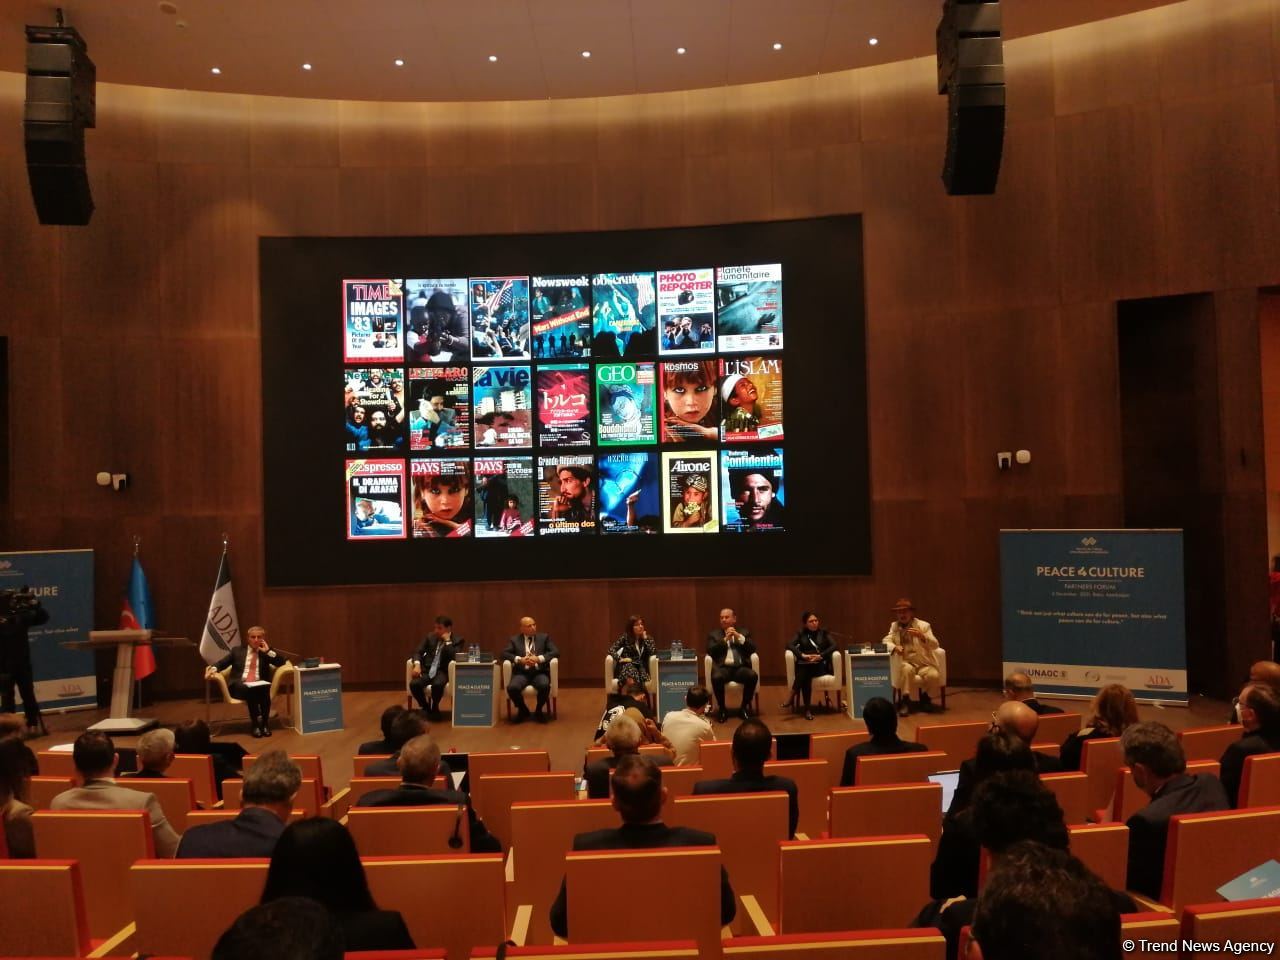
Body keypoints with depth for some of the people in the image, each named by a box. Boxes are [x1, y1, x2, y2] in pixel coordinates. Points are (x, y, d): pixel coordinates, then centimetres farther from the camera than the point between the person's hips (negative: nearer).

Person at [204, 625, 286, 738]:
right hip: (240, 686, -1)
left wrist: (268, 651, -1)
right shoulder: (237, 650, 18)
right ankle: (255, 723, -29)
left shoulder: (266, 652, 16)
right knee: (250, 690, -36)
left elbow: (281, 662, 6)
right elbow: (222, 663, 12)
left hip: (259, 685, 1)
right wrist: (214, 668, -10)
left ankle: (264, 723, -28)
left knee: (265, 688, -35)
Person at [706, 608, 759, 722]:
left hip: (740, 667, 1)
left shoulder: (744, 632, 19)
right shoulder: (713, 634, 16)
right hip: (722, 667, -1)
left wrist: (738, 636, -5)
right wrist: (725, 639, -6)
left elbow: (752, 648, 4)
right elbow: (711, 652, 0)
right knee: (716, 677, -35)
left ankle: (745, 706, -8)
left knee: (753, 676, -31)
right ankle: (722, 708, -13)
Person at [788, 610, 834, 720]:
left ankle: (792, 697, -37)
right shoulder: (800, 634, 14)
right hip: (804, 664, 1)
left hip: (820, 665, -1)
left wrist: (820, 656, -17)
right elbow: (791, 645, -1)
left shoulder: (823, 633, 14)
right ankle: (807, 709, -37)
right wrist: (802, 655, -19)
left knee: (805, 674, -34)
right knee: (804, 674, -34)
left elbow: (833, 646, -2)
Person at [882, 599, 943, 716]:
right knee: (907, 669, -35)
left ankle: (925, 698, 2)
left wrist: (922, 636, -30)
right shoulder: (894, 626, 9)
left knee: (934, 676, -29)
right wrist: (895, 647, -23)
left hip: (924, 664, 0)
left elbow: (935, 645, -10)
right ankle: (906, 701, -22)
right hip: (906, 662, 0)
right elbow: (886, 641, 0)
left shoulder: (923, 625, 0)